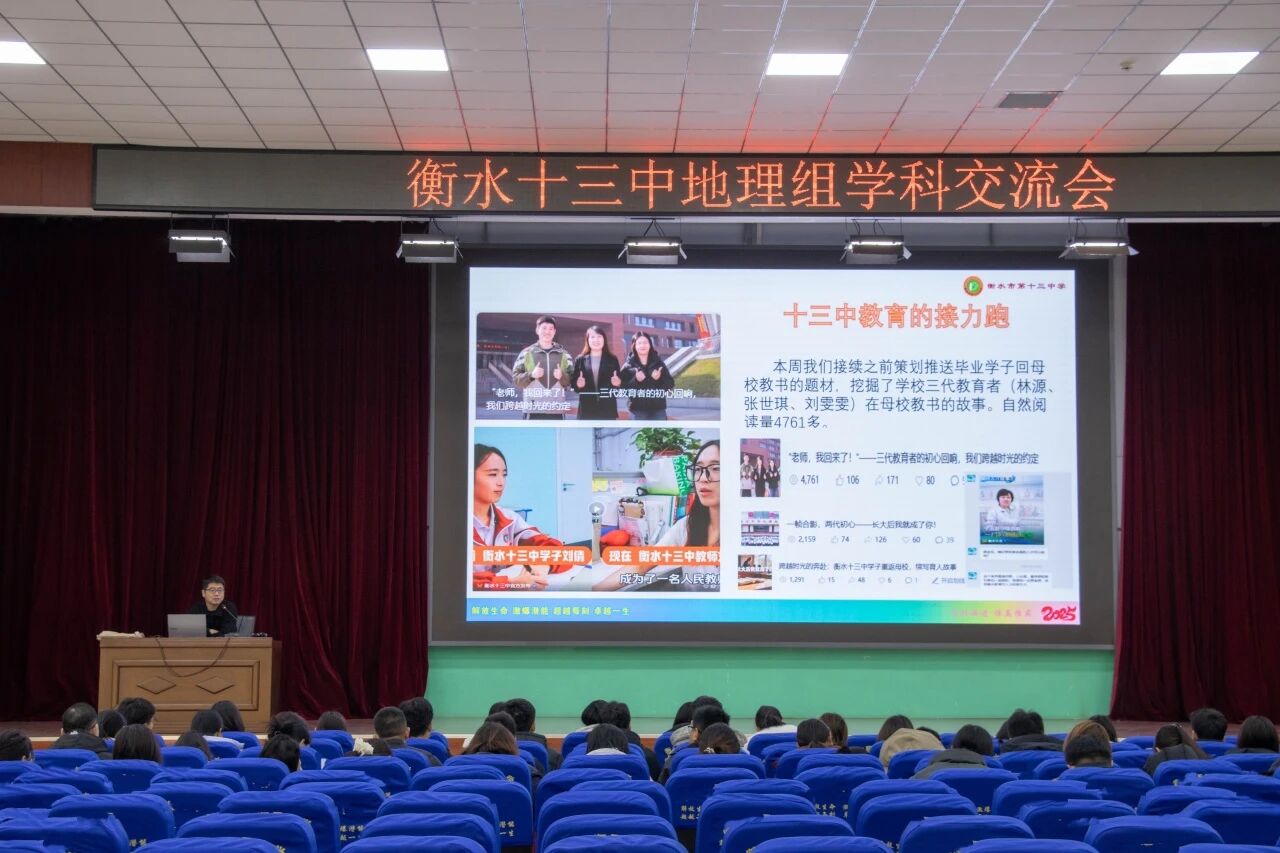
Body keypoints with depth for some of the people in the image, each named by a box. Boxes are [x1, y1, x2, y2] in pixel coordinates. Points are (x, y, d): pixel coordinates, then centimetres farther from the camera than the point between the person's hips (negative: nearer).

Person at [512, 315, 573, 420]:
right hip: (534, 409, -2)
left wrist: (562, 376, -12)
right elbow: (515, 377, 3)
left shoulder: (564, 354, 11)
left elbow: (573, 379, 9)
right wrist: (531, 375, -14)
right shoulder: (526, 353, 6)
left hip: (557, 409, 2)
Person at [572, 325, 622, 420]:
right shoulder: (580, 360, 8)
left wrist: (618, 383, -12)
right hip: (587, 409, 0)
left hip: (607, 409, 0)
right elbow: (573, 384, 8)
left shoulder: (612, 359, 9)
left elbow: (620, 381, 9)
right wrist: (578, 384, -14)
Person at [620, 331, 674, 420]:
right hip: (638, 411, -2)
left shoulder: (658, 363, 7)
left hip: (658, 409, 2)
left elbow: (671, 383, 5)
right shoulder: (628, 367, 1)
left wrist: (660, 378, -14)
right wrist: (635, 380, -22)